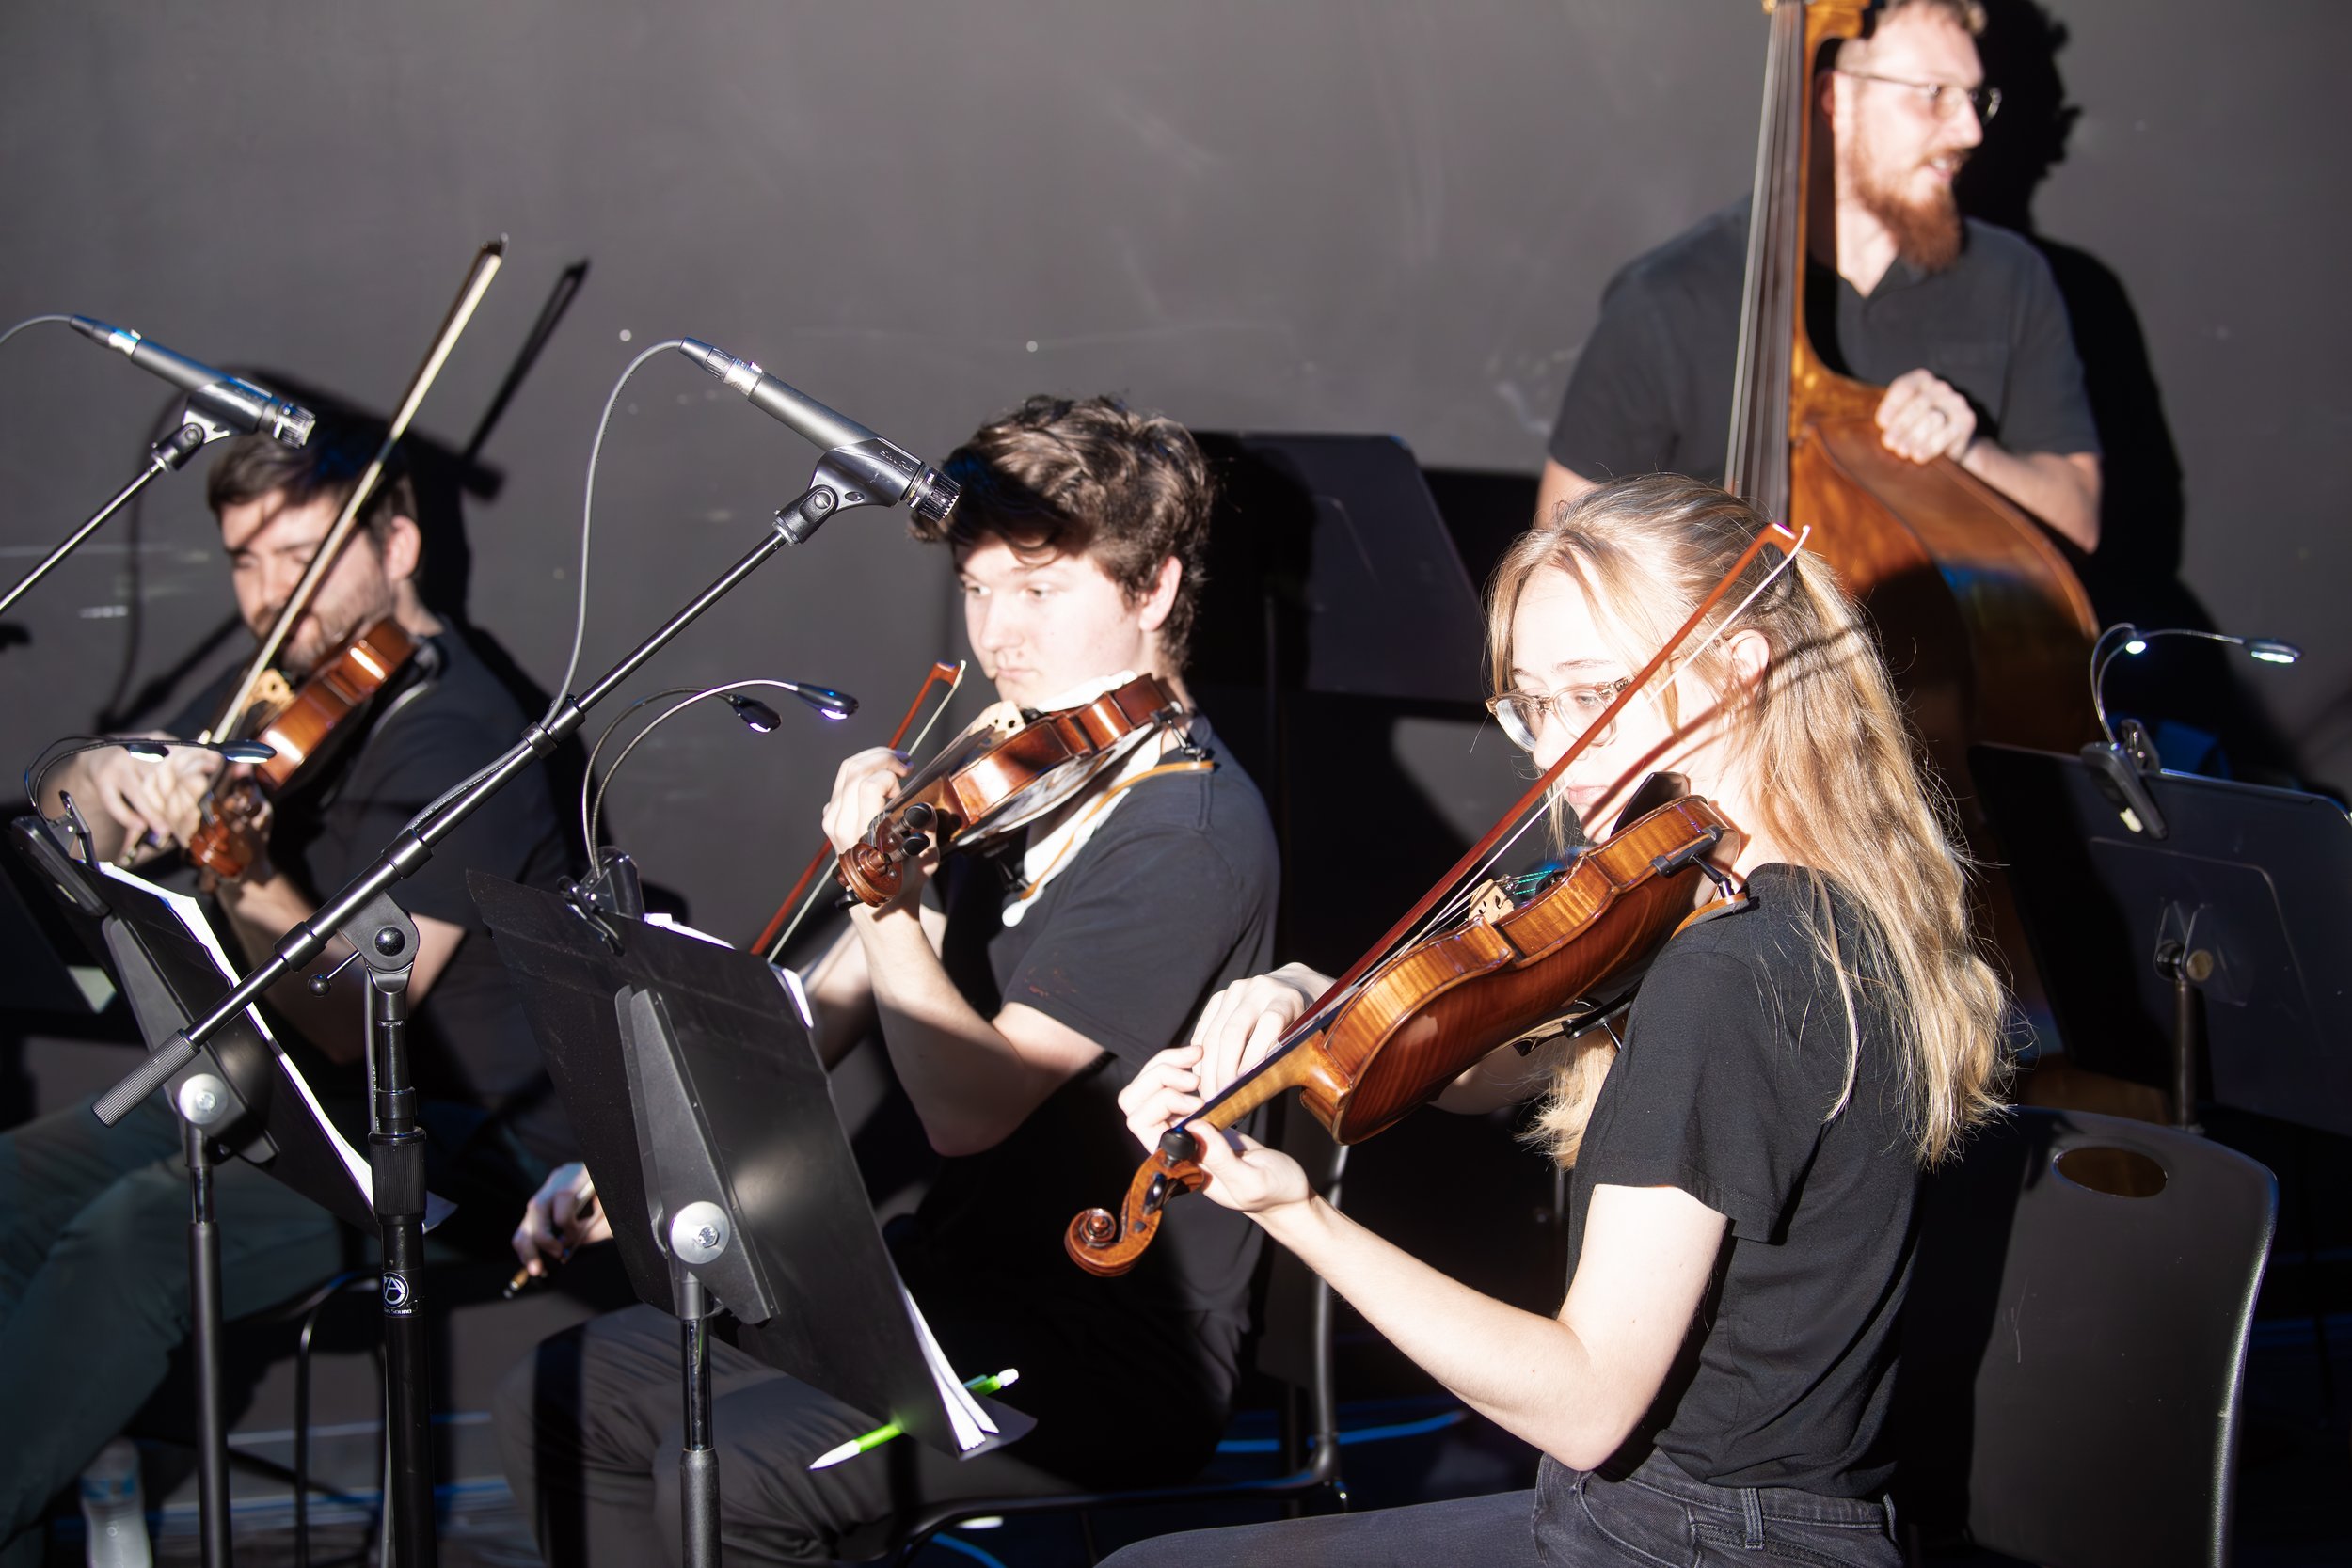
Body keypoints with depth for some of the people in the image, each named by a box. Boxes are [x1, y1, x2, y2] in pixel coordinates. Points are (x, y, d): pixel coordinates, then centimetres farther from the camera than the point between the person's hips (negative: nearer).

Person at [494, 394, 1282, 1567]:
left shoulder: (1189, 833, -18)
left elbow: (969, 1104, -24)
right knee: (561, 1401, 4)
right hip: (953, 1276, 9)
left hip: (1112, 1364, -9)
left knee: (732, 1466, -27)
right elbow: (822, 1019, 8)